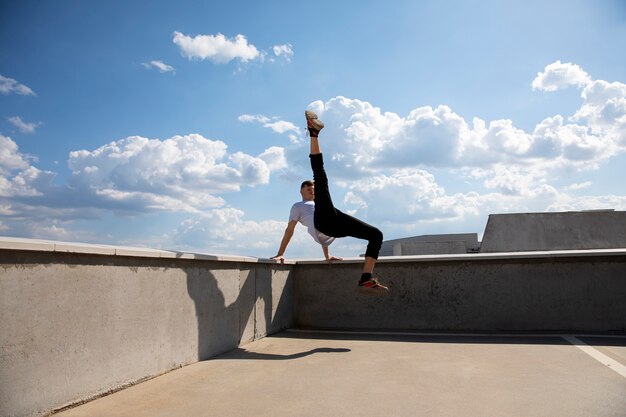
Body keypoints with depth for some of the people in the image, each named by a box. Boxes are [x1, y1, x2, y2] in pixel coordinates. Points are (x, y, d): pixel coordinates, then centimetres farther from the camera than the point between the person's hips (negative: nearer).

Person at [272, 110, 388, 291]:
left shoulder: (317, 202, 45)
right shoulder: (298, 206, 32)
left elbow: (323, 236, 37)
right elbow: (289, 230, 22)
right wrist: (280, 254, 12)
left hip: (335, 224, 6)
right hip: (323, 217, -5)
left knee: (376, 234, -7)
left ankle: (366, 279, -16)